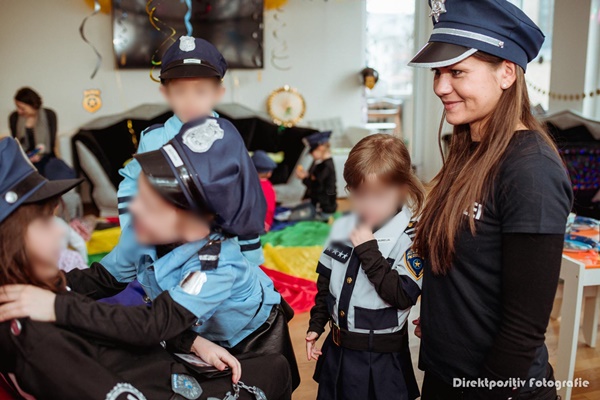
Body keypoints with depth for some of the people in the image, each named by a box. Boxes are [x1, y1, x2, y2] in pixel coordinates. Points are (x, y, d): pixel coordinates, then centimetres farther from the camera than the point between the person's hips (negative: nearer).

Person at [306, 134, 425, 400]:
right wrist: (316, 325, 11)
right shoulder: (342, 227, -1)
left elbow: (403, 296, -24)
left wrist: (369, 250, -25)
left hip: (381, 358, -5)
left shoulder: (411, 236, -17)